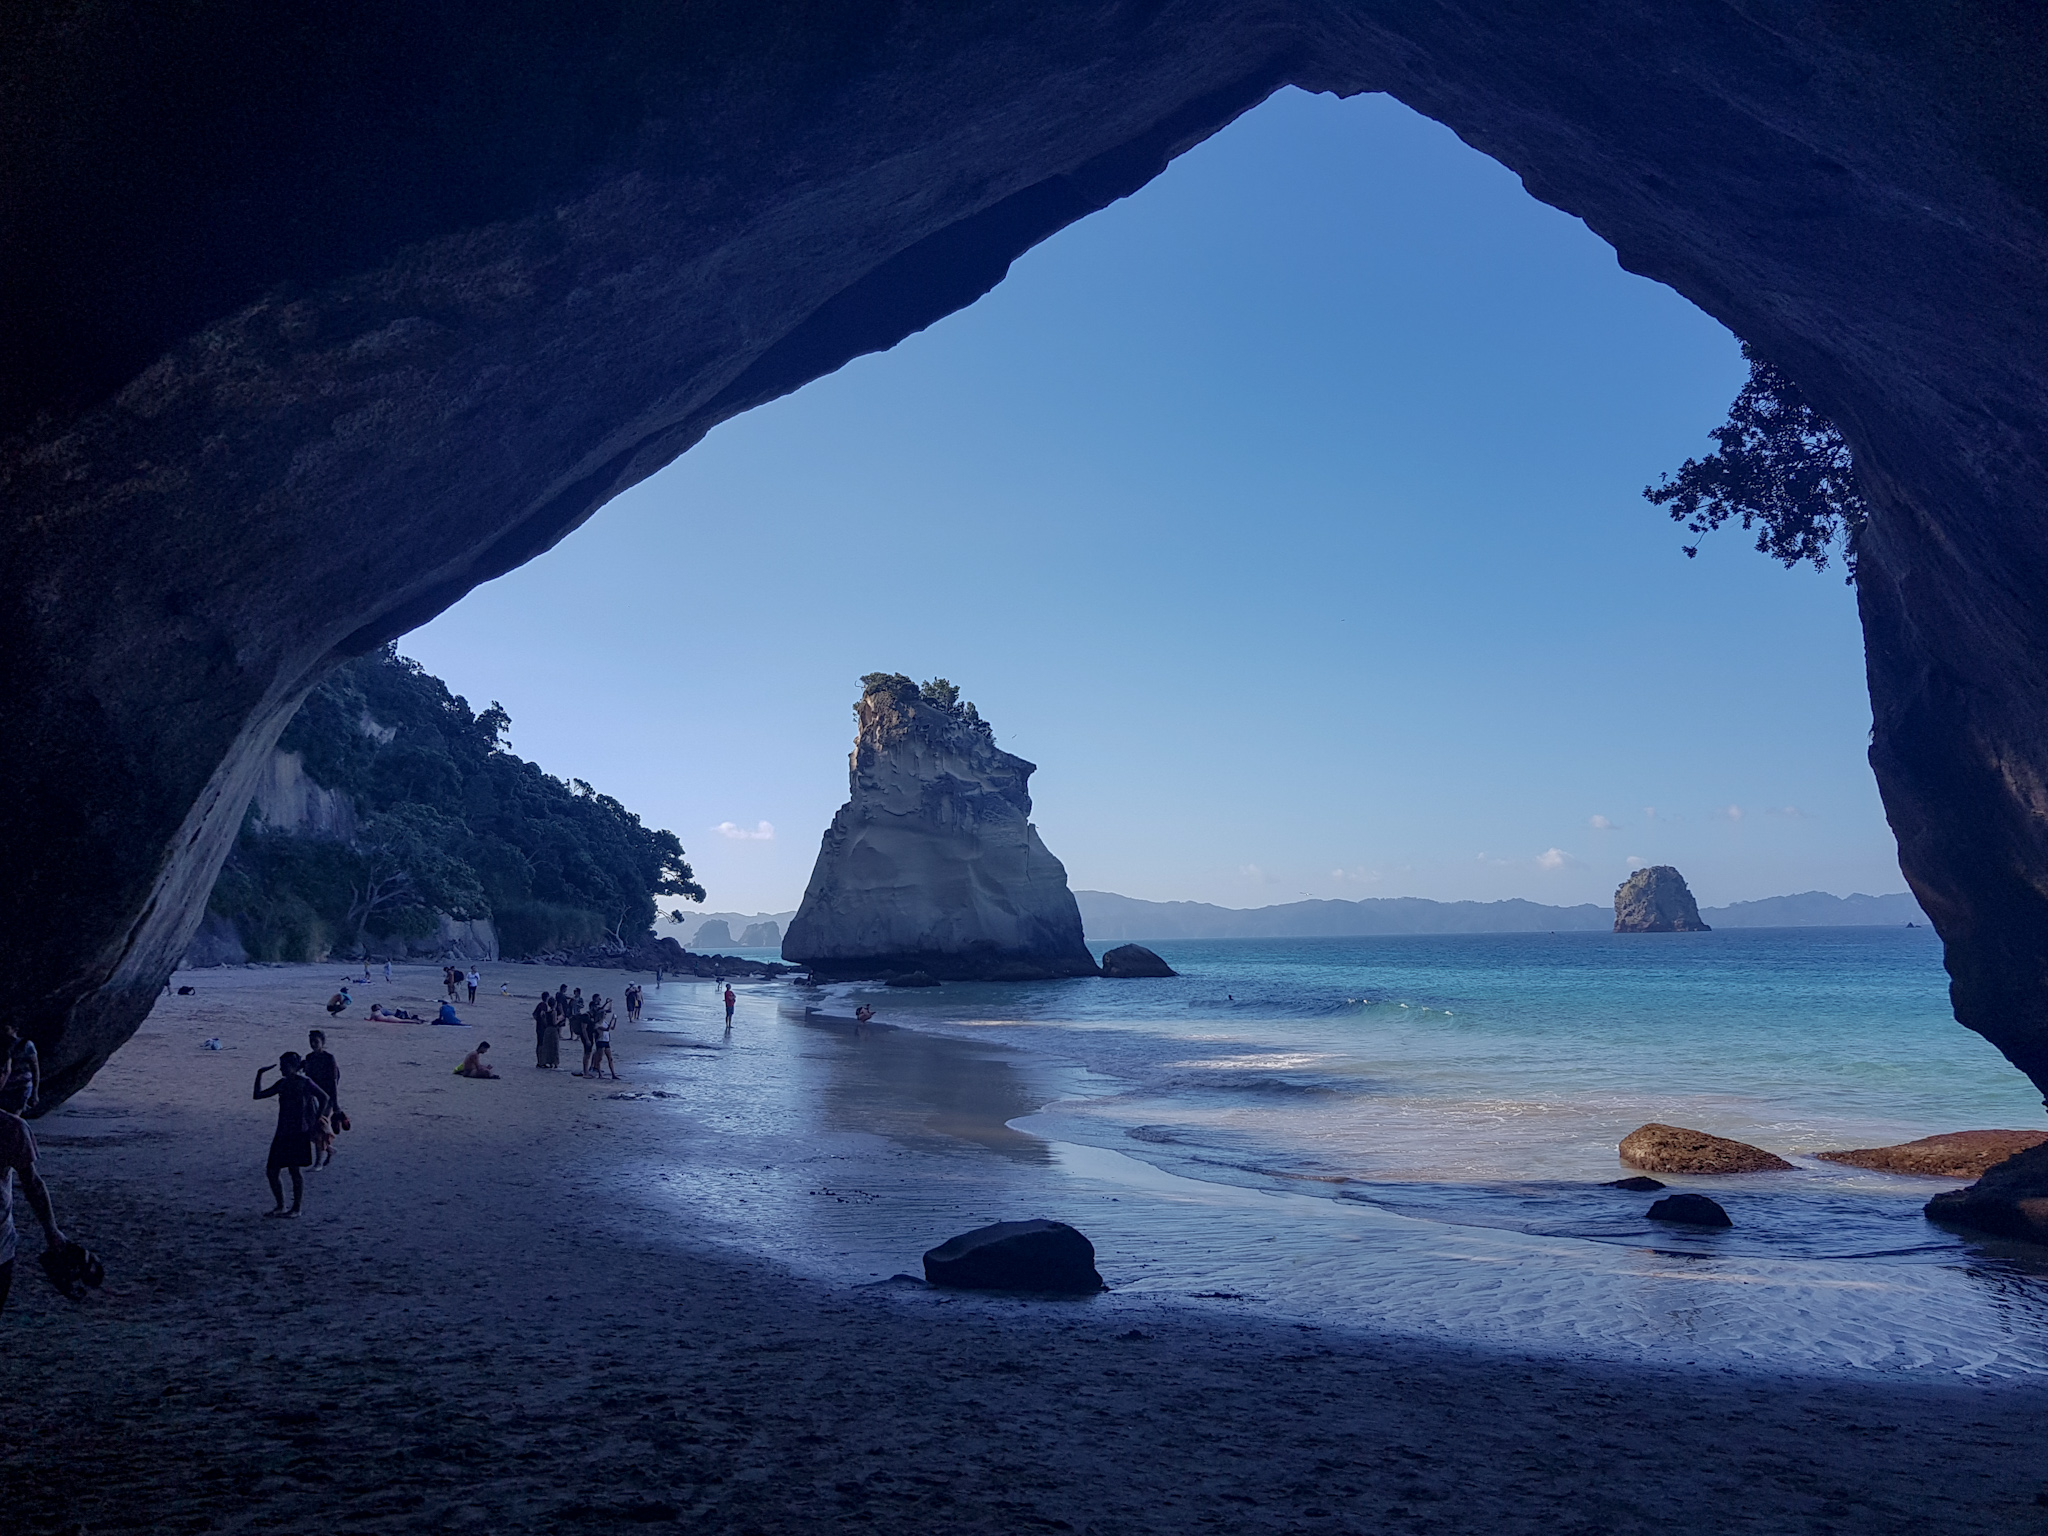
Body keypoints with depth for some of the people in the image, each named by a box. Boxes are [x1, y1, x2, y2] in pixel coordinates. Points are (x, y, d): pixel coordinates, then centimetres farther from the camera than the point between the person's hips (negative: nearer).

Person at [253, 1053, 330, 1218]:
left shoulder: (304, 1083, -8)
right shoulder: (282, 1083, 12)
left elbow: (324, 1098, -11)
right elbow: (258, 1095, 17)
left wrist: (316, 1123, -14)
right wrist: (259, 1075, 7)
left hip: (298, 1134, -7)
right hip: (282, 1133, 7)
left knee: (294, 1171, -3)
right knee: (271, 1171, 6)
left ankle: (296, 1209, 8)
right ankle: (280, 1207, 21)